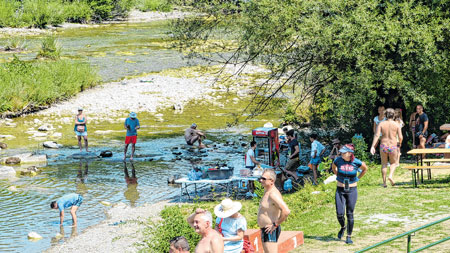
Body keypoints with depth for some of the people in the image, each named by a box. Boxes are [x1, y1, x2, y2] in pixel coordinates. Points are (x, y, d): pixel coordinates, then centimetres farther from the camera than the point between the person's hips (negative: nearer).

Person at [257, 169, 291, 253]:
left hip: (270, 231, -11)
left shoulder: (273, 194, -21)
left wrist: (275, 224, -22)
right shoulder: (267, 191, 11)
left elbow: (286, 211, -32)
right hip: (265, 230, 11)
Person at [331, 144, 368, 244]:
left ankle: (349, 237, 15)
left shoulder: (356, 162, -10)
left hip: (352, 191, -1)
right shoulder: (338, 160, -7)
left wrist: (357, 178, 8)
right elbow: (333, 167, 17)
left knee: (350, 214, 2)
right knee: (339, 214, -5)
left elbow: (365, 168, 11)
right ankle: (342, 227, 29)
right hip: (340, 191, 1)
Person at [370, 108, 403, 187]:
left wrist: (373, 146, -11)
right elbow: (400, 137, -4)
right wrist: (399, 143, 17)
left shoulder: (381, 124, -1)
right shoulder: (396, 125, -4)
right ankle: (391, 175, -8)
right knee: (393, 163, 18)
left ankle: (384, 182, 12)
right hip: (393, 146, -1)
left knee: (384, 164, 15)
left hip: (383, 146, 1)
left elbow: (376, 135, -9)